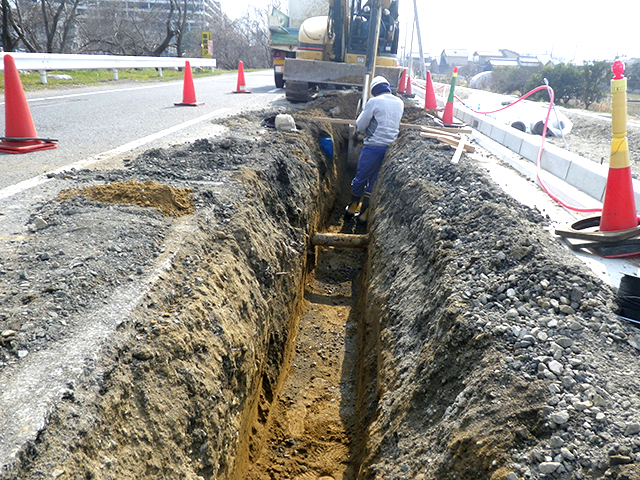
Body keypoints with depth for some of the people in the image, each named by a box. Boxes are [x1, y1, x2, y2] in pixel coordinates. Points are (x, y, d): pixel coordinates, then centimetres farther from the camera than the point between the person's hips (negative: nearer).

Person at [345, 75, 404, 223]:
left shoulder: (374, 102, -8)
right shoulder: (400, 103, 10)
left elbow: (360, 125, -6)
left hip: (373, 147, -5)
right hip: (391, 148, 5)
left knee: (360, 178, 9)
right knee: (375, 181, 11)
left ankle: (352, 209, 22)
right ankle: (364, 214, 17)